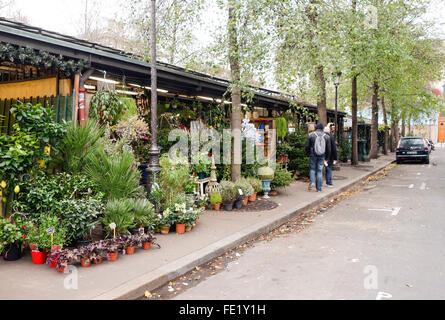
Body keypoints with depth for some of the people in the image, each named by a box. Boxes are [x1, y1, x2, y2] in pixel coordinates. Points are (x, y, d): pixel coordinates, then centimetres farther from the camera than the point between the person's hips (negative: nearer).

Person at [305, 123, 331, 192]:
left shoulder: (311, 135, -3)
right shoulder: (326, 136, 1)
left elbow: (307, 146, -1)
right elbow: (328, 148, 4)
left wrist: (308, 153, 14)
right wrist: (327, 157, 14)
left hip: (313, 155, -1)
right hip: (322, 156, 1)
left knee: (312, 169, 16)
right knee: (320, 171, 7)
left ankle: (312, 182, -7)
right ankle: (319, 188, 9)